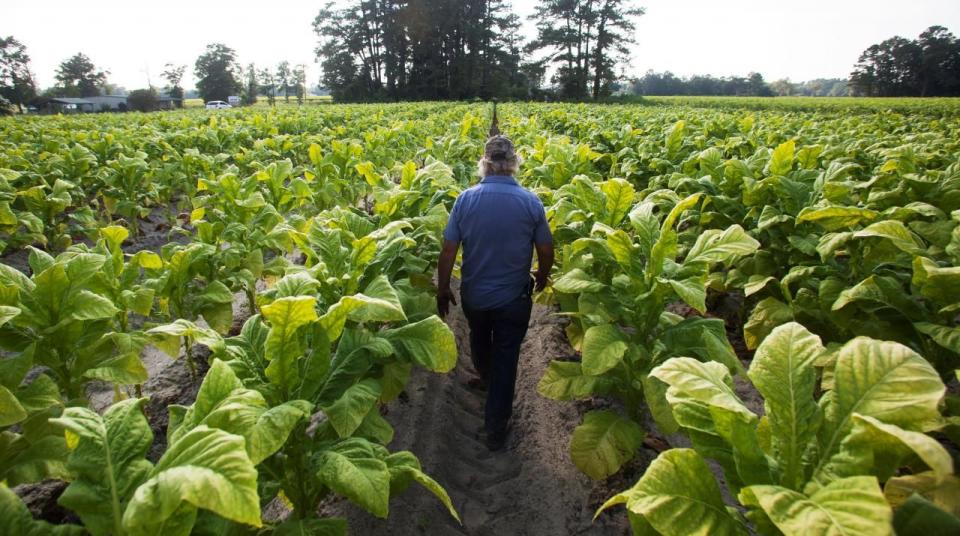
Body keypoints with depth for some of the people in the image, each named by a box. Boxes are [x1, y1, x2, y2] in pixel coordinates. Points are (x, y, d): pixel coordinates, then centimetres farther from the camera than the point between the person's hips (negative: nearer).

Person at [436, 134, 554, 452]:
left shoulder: (466, 199, -13)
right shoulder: (531, 202, -13)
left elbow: (448, 250, -11)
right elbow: (546, 251, -6)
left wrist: (442, 290, 2)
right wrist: (541, 279, 15)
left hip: (474, 294, 2)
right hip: (513, 297, -1)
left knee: (479, 340, 29)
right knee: (506, 357, 9)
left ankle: (485, 379, 58)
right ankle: (495, 429, 16)